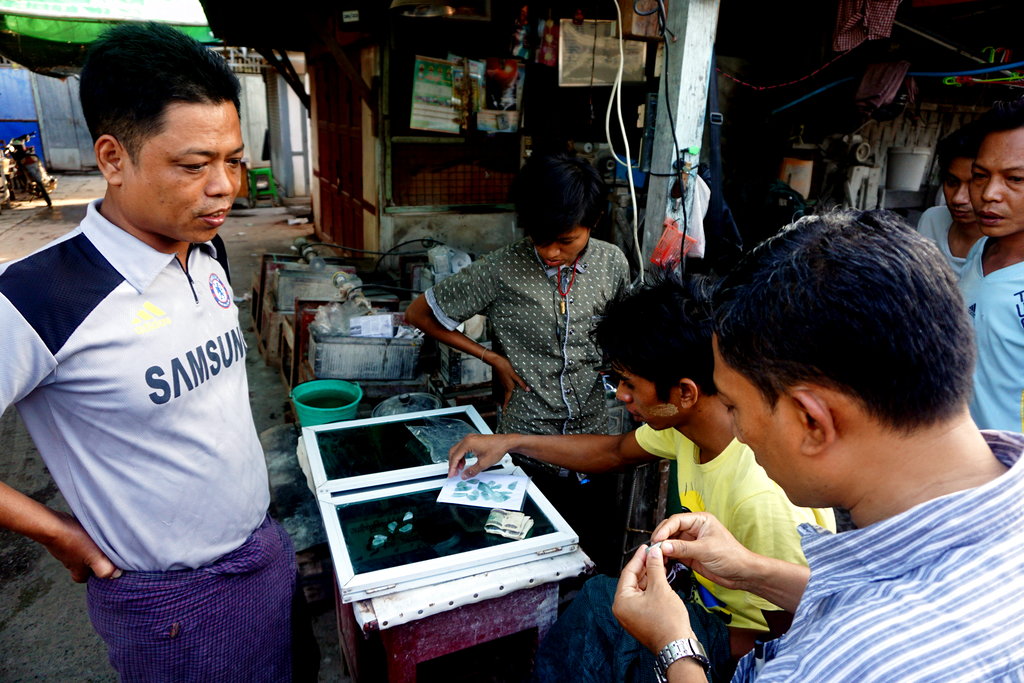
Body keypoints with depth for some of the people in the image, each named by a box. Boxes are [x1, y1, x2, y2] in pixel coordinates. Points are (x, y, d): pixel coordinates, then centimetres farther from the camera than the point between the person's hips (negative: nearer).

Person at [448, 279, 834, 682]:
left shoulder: (764, 495, -35)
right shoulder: (686, 420, -12)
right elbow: (616, 452, 7)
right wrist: (511, 443, 6)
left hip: (742, 643, -6)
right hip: (707, 605, 7)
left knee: (600, 604, -19)